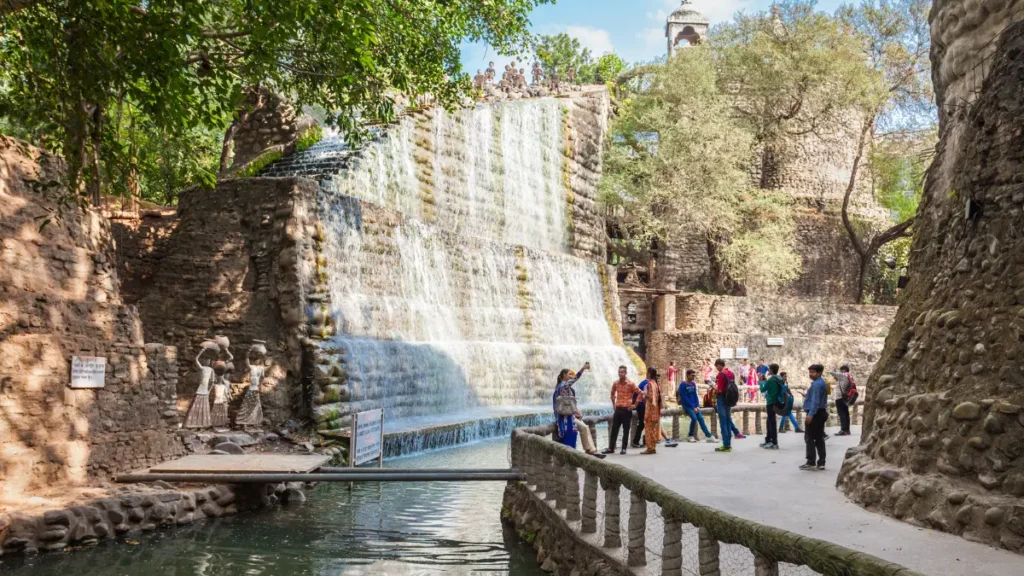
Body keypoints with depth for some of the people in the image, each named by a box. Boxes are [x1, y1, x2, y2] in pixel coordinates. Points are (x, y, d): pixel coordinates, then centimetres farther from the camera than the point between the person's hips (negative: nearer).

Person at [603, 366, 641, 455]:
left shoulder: (630, 384, -8)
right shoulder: (615, 383, 6)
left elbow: (640, 393, -8)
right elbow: (612, 393, 24)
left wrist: (635, 405, -7)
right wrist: (613, 403, 17)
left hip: (627, 410, -4)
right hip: (618, 409, 4)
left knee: (626, 430, 2)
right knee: (614, 429, 5)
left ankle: (624, 448, 8)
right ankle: (611, 448, 9)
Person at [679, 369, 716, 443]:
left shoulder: (693, 384, 9)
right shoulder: (683, 384, -12)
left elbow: (695, 395, 11)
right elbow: (684, 398, -16)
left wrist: (697, 406, -3)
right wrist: (693, 407, -16)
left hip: (694, 405, 6)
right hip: (686, 405, -6)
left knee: (700, 418, -8)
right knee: (694, 418, -24)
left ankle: (709, 436, -12)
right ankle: (691, 436, -7)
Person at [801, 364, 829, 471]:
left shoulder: (816, 384, -17)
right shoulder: (822, 383, 16)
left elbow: (815, 401, -23)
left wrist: (810, 414, -26)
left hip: (814, 414, -10)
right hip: (821, 413, 10)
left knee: (809, 438, -5)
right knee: (819, 438, 10)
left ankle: (811, 463, -5)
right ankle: (821, 463, 11)